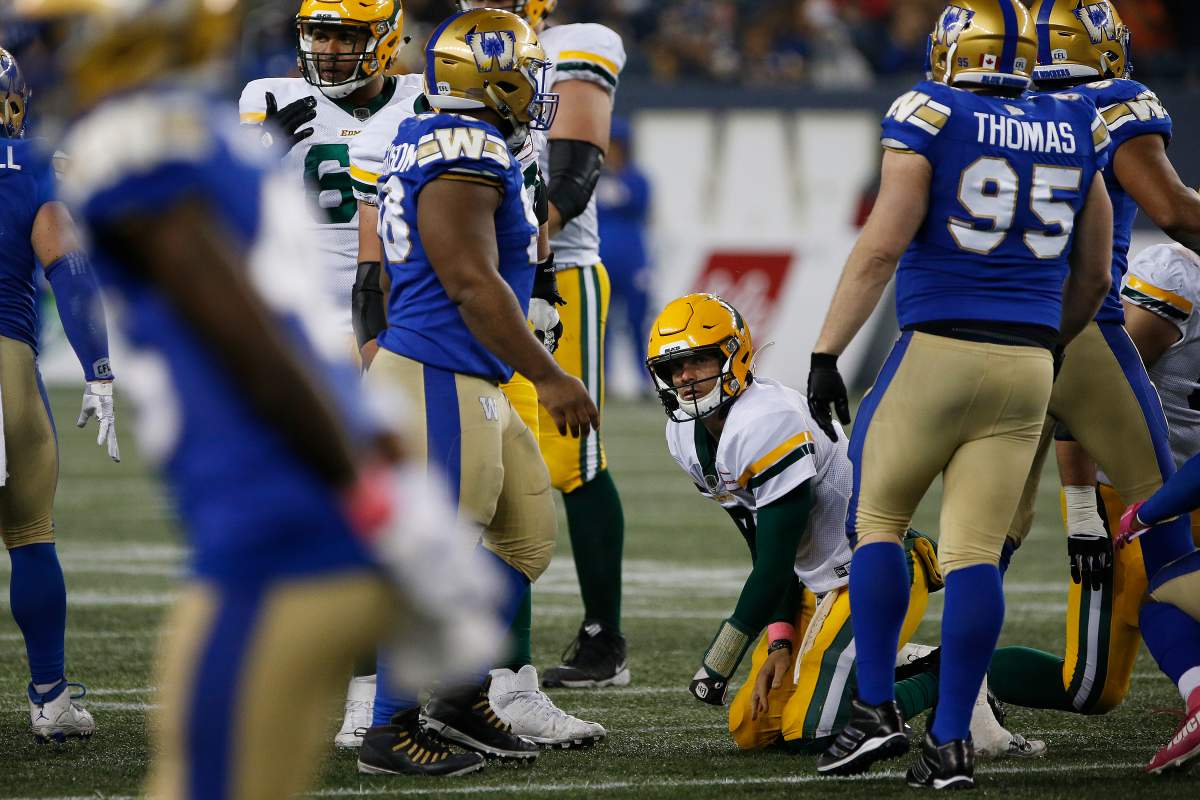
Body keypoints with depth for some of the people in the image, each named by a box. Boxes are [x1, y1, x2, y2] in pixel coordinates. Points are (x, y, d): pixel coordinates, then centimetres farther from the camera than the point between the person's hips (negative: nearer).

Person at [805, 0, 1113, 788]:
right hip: (1027, 366, 3)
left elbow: (881, 248, -12)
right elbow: (1093, 277, 17)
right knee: (975, 550, 4)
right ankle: (951, 742, 1)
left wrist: (827, 354, -9)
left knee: (877, 518, 12)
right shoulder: (1075, 136, 9)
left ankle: (877, 709, 5)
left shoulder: (930, 119, -5)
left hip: (938, 349, -3)